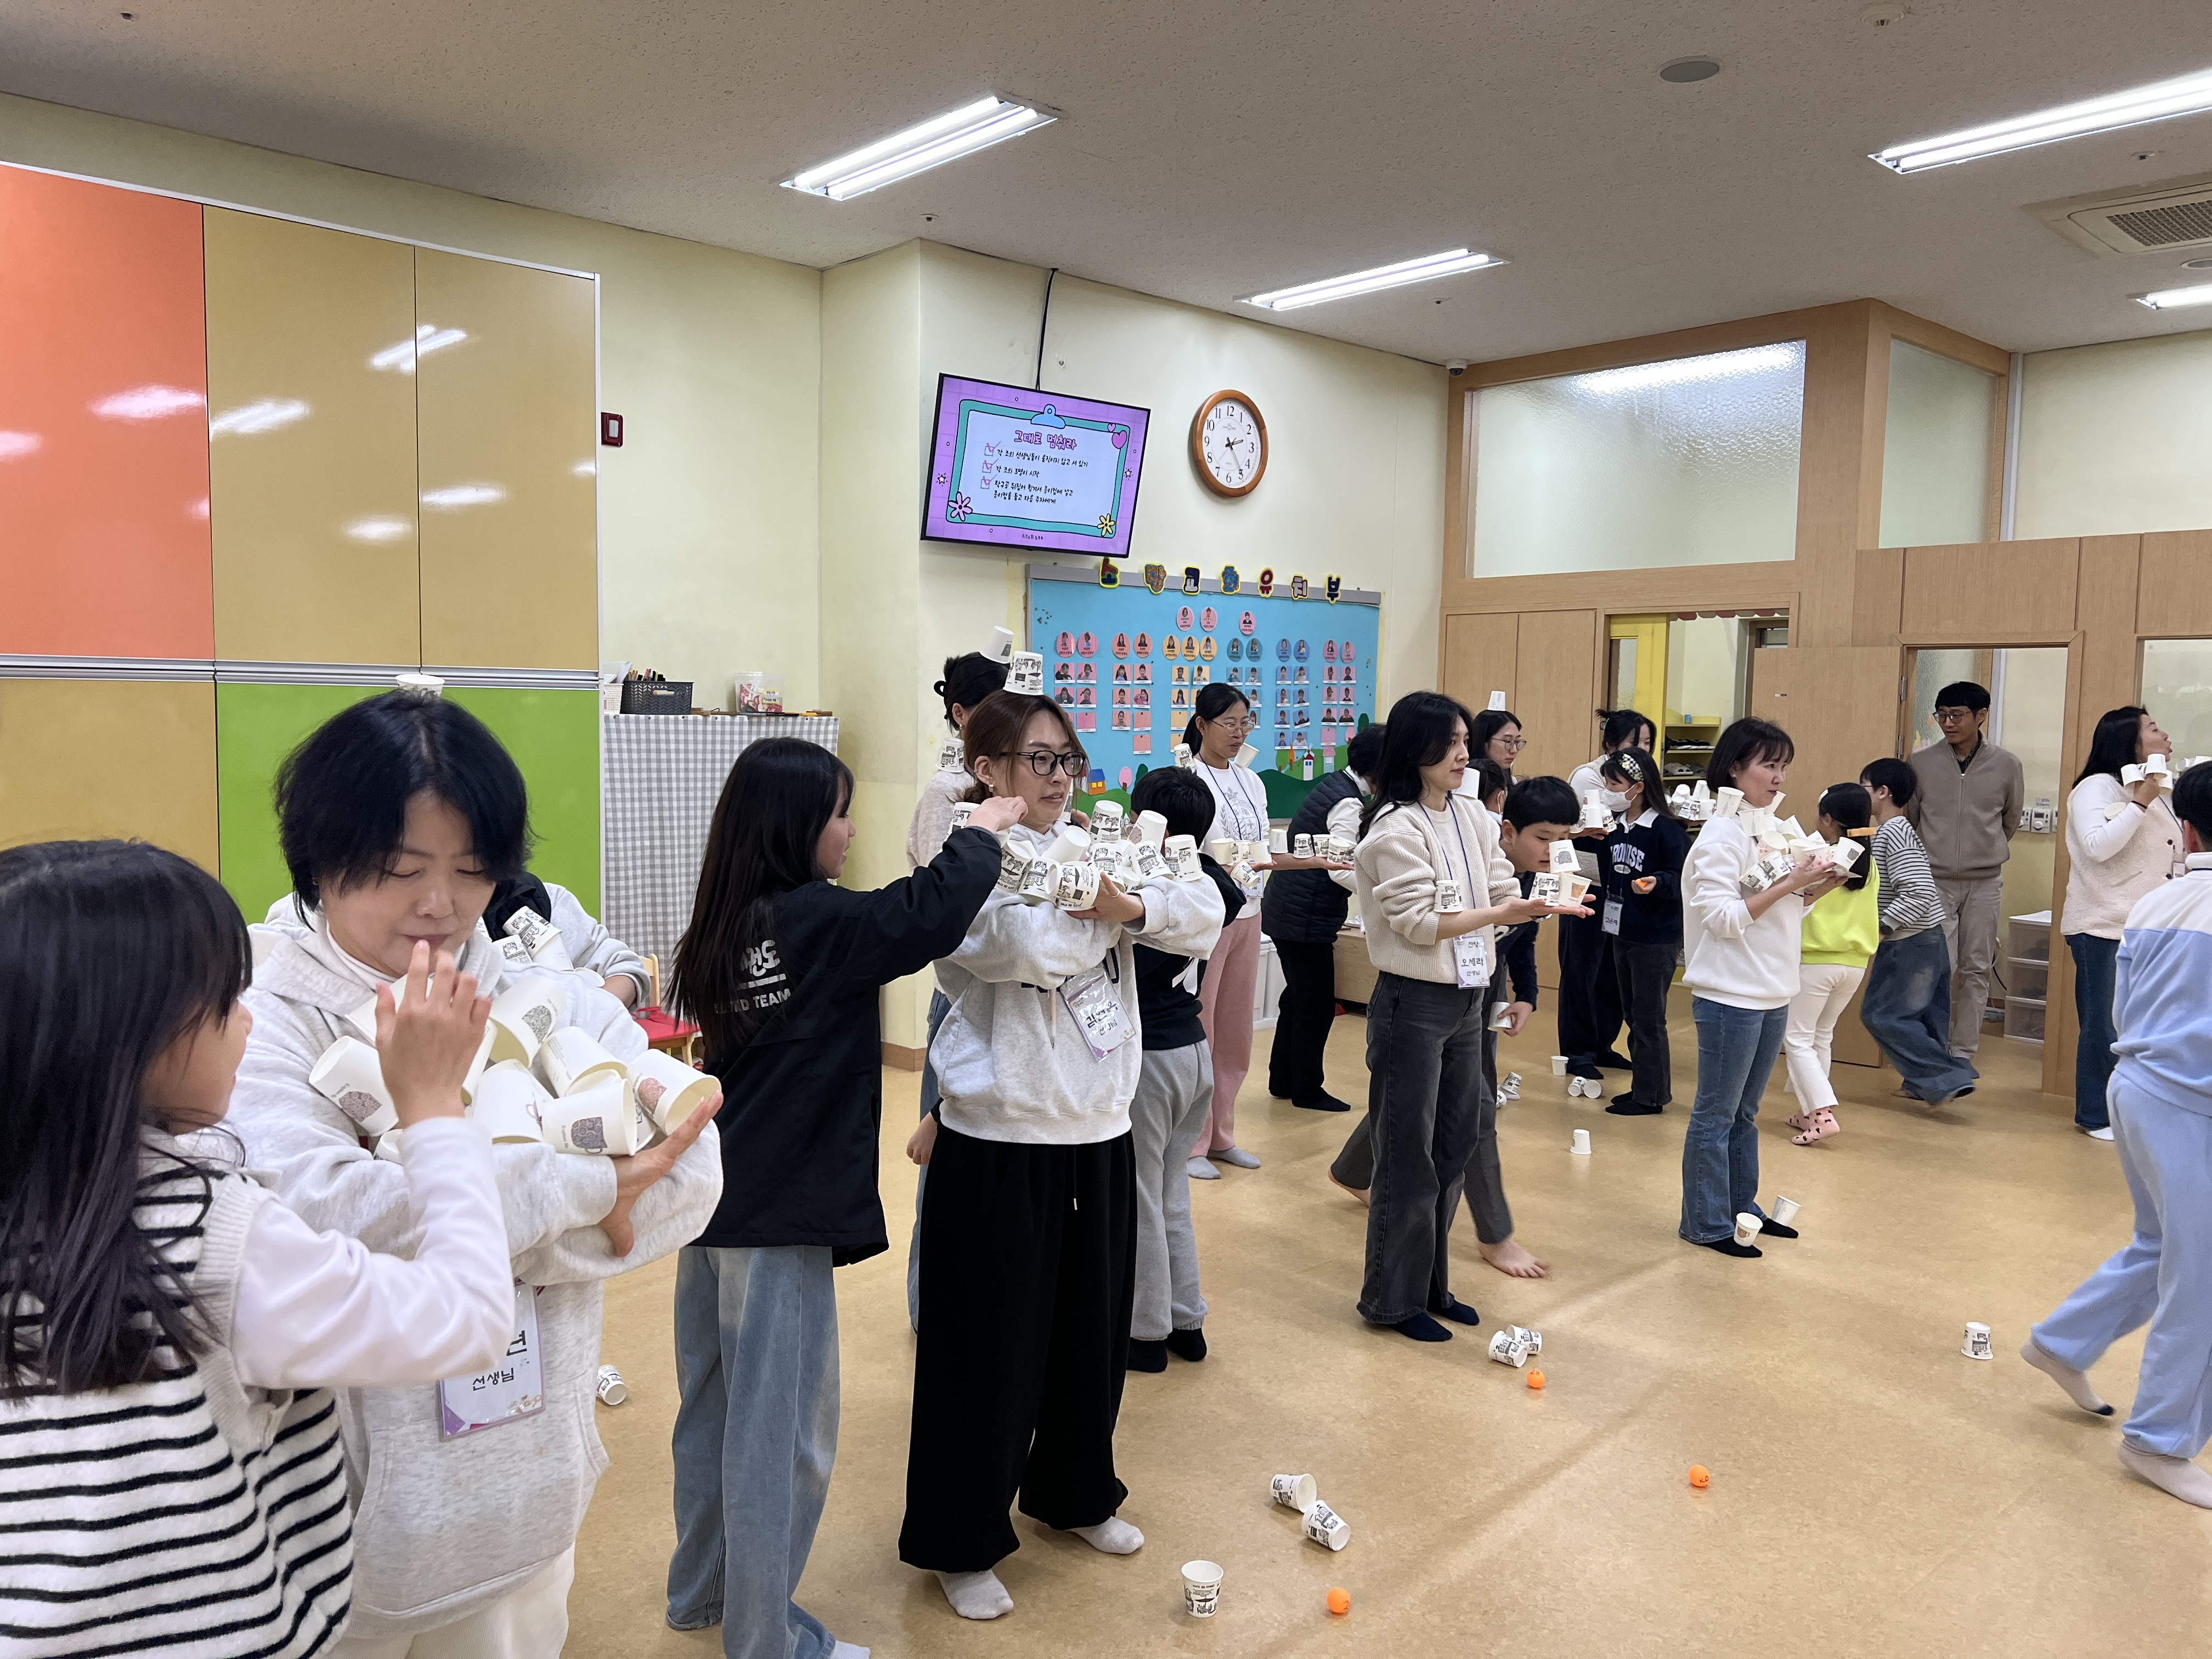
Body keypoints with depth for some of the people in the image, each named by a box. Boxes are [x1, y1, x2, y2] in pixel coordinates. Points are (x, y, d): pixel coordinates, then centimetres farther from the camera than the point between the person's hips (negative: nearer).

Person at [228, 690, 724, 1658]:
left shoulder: (554, 1006, -3)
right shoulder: (259, 1028, -13)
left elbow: (689, 1173, -11)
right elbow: (320, 1216, -28)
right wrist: (582, 1185, -22)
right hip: (340, 1506, -3)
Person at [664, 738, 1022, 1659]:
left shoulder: (727, 928, 6)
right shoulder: (818, 922, -18)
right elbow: (931, 915, -25)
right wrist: (981, 831, -9)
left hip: (714, 1203, 8)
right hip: (779, 1220, -8)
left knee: (713, 1407, 20)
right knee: (782, 1434, 4)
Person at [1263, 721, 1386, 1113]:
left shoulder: (1333, 784, 10)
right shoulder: (1348, 803, -20)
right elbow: (1345, 871, -24)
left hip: (1286, 909, 10)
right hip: (1306, 917, -10)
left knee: (1299, 996, 20)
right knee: (1317, 1005, 2)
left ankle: (1282, 1081, 30)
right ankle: (1308, 1091, 14)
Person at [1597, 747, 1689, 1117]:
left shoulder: (1667, 830, -15)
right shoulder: (1615, 826, 6)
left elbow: (1681, 878, -17)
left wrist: (1657, 883, -35)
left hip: (1657, 938, -8)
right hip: (1621, 932, 8)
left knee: (1648, 1018, 0)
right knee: (1632, 1013, 15)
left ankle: (1651, 1096, 10)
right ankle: (1645, 1085, 27)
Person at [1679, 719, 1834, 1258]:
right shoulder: (1723, 835, -13)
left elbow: (1780, 910, 16)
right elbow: (1724, 917, -20)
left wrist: (1817, 888, 0)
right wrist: (1788, 884, -21)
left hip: (1773, 996, 8)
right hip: (1731, 997, -8)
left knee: (1744, 1112, 17)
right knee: (1715, 1115, 2)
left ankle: (1742, 1208, 28)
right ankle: (1707, 1223, 10)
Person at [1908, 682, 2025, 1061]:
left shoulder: (2007, 765, 0)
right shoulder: (1922, 762, -2)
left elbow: (2011, 821, 15)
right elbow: (1909, 819, 10)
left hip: (1985, 884, 1)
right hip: (1935, 881, -1)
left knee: (1976, 970, 7)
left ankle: (1963, 1055, 16)